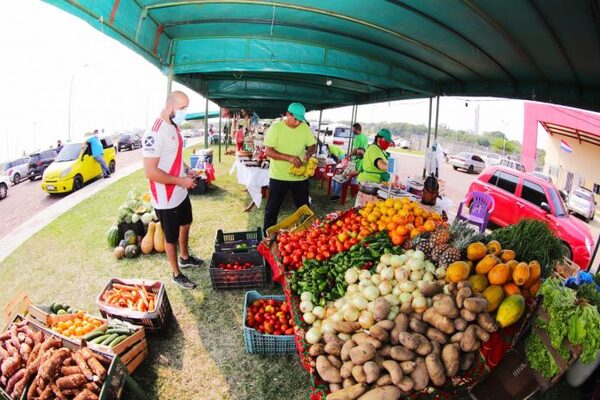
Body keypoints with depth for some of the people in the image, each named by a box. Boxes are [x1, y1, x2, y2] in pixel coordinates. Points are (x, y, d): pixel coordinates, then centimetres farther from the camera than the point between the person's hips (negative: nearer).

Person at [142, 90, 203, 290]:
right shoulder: (155, 133, -26)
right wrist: (181, 181, -23)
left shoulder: (174, 127, 3)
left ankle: (185, 258, 51)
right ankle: (177, 274, 30)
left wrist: (186, 169, 2)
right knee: (171, 237, 9)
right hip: (166, 199, -9)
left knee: (185, 224, 27)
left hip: (181, 193, 9)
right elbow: (150, 172, -28)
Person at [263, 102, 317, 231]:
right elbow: (268, 151, -15)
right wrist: (289, 157, -27)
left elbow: (313, 146, 7)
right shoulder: (276, 127, -10)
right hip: (278, 176, -3)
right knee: (272, 209, 7)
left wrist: (308, 153, -17)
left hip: (300, 176, 3)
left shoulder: (305, 127, 1)